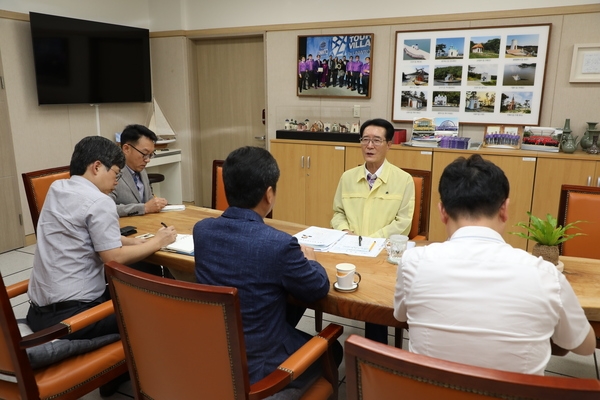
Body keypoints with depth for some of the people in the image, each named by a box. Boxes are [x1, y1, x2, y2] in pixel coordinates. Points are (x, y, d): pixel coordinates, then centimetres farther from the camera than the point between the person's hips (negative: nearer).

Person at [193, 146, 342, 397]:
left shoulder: (201, 230, -10)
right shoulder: (279, 244, -28)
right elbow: (319, 289, -10)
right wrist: (309, 259, 9)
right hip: (254, 364, -5)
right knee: (332, 350, 21)